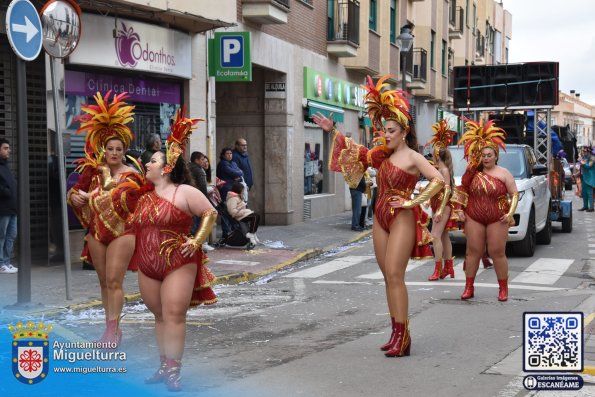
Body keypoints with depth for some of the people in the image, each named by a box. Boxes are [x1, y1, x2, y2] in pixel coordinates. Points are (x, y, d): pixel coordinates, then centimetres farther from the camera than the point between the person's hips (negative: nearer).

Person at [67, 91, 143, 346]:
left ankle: (112, 330, -6)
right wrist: (75, 197, -10)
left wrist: (90, 197, -13)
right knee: (104, 281, 10)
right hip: (96, 232, 5)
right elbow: (75, 192, 12)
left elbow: (117, 198, -19)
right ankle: (112, 328, 18)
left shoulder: (130, 175, -6)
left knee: (114, 281, -9)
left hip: (121, 232, -5)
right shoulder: (95, 171, 7)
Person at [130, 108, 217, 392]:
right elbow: (134, 226, 23)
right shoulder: (144, 196, 11)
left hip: (178, 263, -6)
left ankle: (173, 370, -8)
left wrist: (197, 241, -11)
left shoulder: (185, 192, -5)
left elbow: (210, 214, -4)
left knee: (174, 315, -9)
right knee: (160, 316, 10)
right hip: (147, 266, 6)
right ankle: (164, 366, 16)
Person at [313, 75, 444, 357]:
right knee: (388, 277, 8)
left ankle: (402, 337, -11)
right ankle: (397, 334, 13)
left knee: (394, 275, -13)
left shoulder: (412, 157, -8)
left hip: (402, 219, -8)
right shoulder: (383, 154, 13)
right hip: (380, 218, 8)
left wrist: (412, 202, -17)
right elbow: (356, 153, 21)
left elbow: (438, 180, -20)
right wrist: (332, 132, 12)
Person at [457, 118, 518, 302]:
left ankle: (503, 289, 11)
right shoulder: (473, 173, 7)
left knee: (498, 253, -1)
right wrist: (460, 210, 2)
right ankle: (469, 287, 10)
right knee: (473, 252, 3)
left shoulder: (504, 173, 1)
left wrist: (511, 213, -11)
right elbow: (463, 192, 14)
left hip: (497, 219, -2)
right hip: (474, 218, 2)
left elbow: (514, 194, 0)